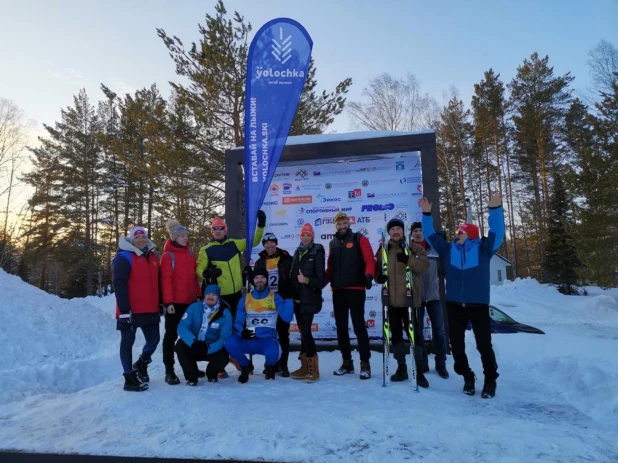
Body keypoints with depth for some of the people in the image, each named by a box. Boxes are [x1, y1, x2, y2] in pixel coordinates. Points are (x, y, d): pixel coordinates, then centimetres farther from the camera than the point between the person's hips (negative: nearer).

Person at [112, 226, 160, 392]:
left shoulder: (153, 257, 13)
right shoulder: (124, 258, -9)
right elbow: (119, 285, -15)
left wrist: (161, 304, 17)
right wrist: (124, 310, -20)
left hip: (151, 310, 6)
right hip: (131, 311, -6)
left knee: (154, 339, 11)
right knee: (128, 342, 6)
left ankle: (141, 364, 36)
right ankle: (130, 378, 16)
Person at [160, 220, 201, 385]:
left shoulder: (191, 253, 12)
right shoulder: (168, 255, -6)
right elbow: (166, 279, -11)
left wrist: (198, 295, 11)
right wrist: (168, 301, -17)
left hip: (191, 301, 6)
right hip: (175, 302, -6)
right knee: (171, 335, 2)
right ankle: (169, 371, 9)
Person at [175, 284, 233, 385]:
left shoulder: (225, 314, -15)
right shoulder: (194, 307, -11)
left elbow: (224, 338, -18)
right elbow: (182, 327, -19)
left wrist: (208, 348, -36)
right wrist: (194, 342, -38)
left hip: (213, 348, -1)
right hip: (193, 346, 1)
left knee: (223, 358, -29)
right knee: (180, 345, -28)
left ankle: (211, 374, 10)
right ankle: (192, 376, -7)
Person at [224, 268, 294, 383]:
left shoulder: (275, 297, 2)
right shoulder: (245, 299, 6)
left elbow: (287, 318, -12)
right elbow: (238, 322, 4)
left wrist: (289, 299, -22)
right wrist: (242, 332, -18)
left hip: (268, 340, -2)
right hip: (249, 340, 2)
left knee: (272, 353, -36)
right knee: (229, 343, -28)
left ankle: (269, 366, 7)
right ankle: (246, 366, 5)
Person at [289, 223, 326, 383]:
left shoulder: (317, 253, -6)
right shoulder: (297, 252, 12)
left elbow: (321, 280, -11)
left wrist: (307, 280, -26)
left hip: (309, 299, -6)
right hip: (297, 299, 6)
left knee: (306, 331, -12)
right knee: (302, 332, 11)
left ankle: (313, 368, -1)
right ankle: (305, 366, 20)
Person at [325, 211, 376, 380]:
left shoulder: (359, 239, 1)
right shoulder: (332, 243, 15)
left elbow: (370, 260, -10)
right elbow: (330, 267, 17)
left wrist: (368, 275, -28)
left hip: (356, 289, -5)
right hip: (337, 291, 5)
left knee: (359, 326, -4)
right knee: (341, 327, 10)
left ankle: (365, 363, 7)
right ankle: (347, 362, 22)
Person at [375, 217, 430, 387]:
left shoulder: (414, 248, 2)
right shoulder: (383, 250, 11)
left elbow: (424, 266, -12)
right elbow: (377, 269, 14)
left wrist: (408, 259, -28)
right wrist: (379, 276, -9)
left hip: (410, 299, -3)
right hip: (391, 299, 3)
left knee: (415, 334, -1)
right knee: (396, 334, 12)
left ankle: (419, 370, 11)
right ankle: (401, 367, 25)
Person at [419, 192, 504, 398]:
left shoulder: (483, 249, -2)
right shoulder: (449, 249, 6)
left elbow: (497, 232, -14)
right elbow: (430, 235, 9)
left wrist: (495, 209, -27)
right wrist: (427, 214, 0)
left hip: (479, 305, -3)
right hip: (454, 305, 3)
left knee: (484, 344, 2)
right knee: (456, 345, 9)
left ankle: (490, 380, 23)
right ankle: (467, 377, 29)